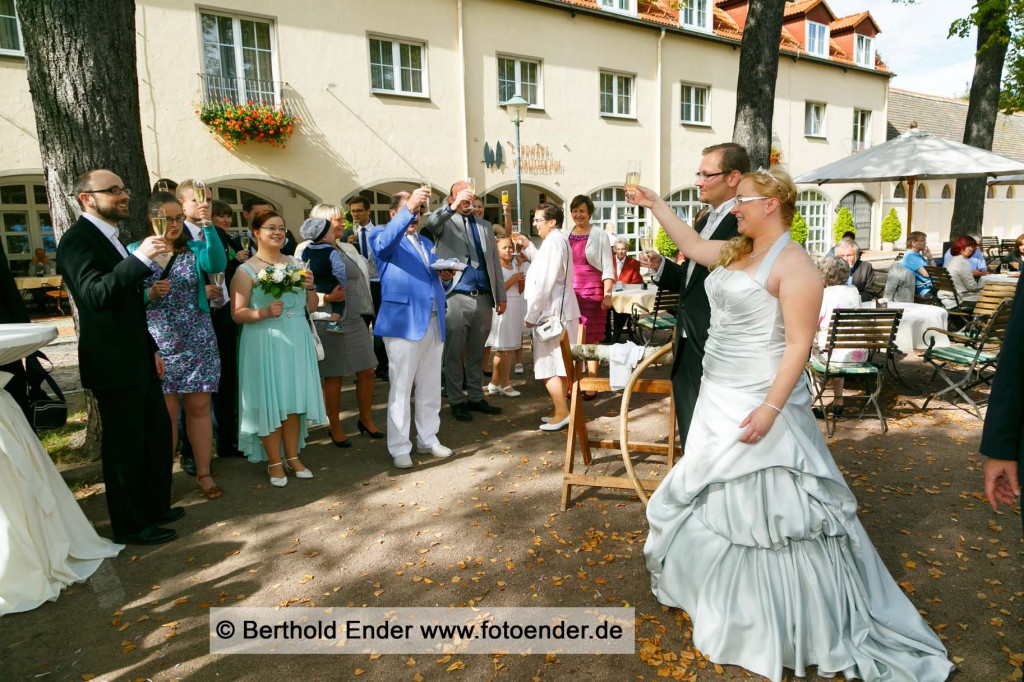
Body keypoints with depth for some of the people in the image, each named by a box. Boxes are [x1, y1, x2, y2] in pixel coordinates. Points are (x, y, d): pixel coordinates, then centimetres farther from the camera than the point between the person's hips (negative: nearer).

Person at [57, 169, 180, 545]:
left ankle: (155, 506, 32)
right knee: (125, 444, 2)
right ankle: (130, 525, 17)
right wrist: (139, 258, -36)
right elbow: (95, 295, -29)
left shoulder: (111, 237, 16)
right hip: (113, 363, -9)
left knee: (158, 431, 17)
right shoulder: (78, 239, -13)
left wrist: (151, 348, 20)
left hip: (138, 359, 9)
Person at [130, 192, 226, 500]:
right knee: (165, 412, 4)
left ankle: (204, 473, 17)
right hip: (157, 345, 0)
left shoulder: (195, 249, 4)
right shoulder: (135, 251, 4)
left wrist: (208, 225, -28)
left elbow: (217, 264, -19)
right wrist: (150, 294, -17)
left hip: (198, 343, 1)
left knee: (199, 408, 5)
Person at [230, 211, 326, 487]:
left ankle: (293, 456, 23)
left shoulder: (295, 264, 10)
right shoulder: (246, 270, -3)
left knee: (294, 398, 9)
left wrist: (310, 287, -7)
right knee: (270, 402, 3)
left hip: (297, 340, 4)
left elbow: (312, 307, 12)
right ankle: (274, 462, 17)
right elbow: (237, 314, -8)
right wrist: (264, 312, -23)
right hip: (265, 343, -4)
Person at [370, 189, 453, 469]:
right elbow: (384, 242, -24)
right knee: (400, 388, -1)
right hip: (403, 322, -6)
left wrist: (445, 276, 3)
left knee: (430, 388, 12)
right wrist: (409, 207, -35)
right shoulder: (383, 236, 2)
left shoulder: (428, 243, 24)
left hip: (434, 323, 7)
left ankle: (428, 439, 25)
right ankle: (399, 448, 9)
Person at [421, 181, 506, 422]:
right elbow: (429, 224, -18)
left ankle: (475, 397, 21)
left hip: (483, 298, 5)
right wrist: (452, 207, -31)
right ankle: (457, 401, 10)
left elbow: (495, 262, 18)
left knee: (476, 352, 11)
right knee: (454, 353, 0)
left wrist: (501, 296, 13)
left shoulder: (485, 226, 19)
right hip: (456, 297, -4)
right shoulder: (445, 222, 6)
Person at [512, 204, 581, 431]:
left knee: (548, 366, -6)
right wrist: (528, 247, 15)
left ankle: (562, 413, -2)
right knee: (559, 365, 14)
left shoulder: (553, 242, -16)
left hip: (551, 313, -11)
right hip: (559, 311, 11)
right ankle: (560, 410, 23)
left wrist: (531, 315, -16)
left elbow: (544, 282, -20)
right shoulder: (559, 240, 17)